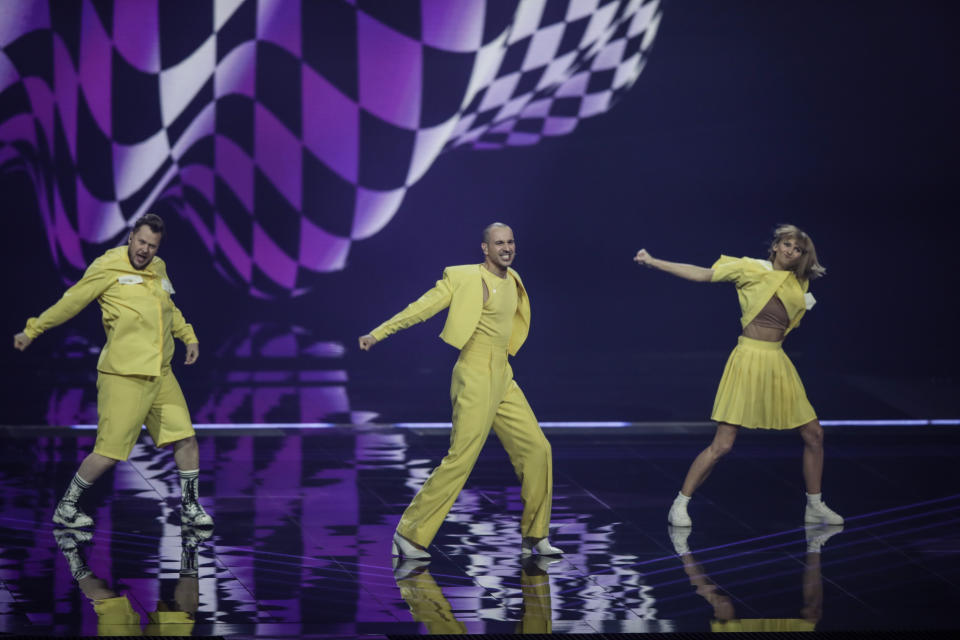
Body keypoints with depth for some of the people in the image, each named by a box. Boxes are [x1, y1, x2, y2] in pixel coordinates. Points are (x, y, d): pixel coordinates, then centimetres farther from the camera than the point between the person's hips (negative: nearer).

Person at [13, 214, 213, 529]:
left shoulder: (159, 269, 13)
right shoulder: (107, 268, -7)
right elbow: (71, 302, 1)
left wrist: (188, 337, 27)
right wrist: (32, 331, 5)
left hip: (161, 375, 6)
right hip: (123, 376, -6)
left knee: (186, 438, 3)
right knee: (109, 452, -7)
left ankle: (189, 507, 19)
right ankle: (66, 507, 11)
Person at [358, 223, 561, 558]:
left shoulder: (512, 280, 12)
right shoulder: (465, 278, -10)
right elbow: (423, 307, -12)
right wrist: (378, 333, -16)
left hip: (503, 379, 8)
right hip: (475, 378, -8)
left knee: (537, 451, 6)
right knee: (460, 459, -12)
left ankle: (534, 537, 15)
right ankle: (410, 534, -4)